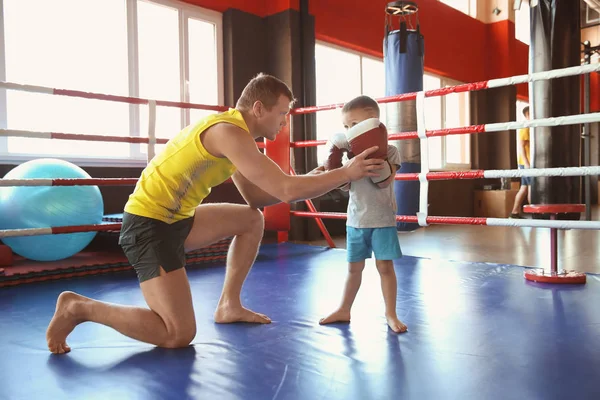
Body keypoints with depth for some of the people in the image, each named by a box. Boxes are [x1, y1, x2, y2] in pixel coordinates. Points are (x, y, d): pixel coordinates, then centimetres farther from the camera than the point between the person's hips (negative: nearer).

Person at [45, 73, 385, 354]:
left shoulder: (232, 130, 10)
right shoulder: (229, 132, -21)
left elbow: (254, 196, 13)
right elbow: (286, 191, -26)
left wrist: (308, 183, 3)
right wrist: (347, 174, -15)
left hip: (174, 218, 10)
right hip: (148, 225, -10)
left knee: (252, 219, 16)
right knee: (179, 334, -11)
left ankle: (229, 305, 21)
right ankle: (79, 307, 2)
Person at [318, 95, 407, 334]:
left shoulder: (389, 151, -7)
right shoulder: (350, 153, 4)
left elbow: (385, 181, -20)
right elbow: (345, 186, -2)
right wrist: (336, 161, -13)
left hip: (382, 220, -4)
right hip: (356, 220, 4)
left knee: (385, 266, -2)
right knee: (354, 267, 13)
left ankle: (390, 314, 11)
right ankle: (344, 310, 24)